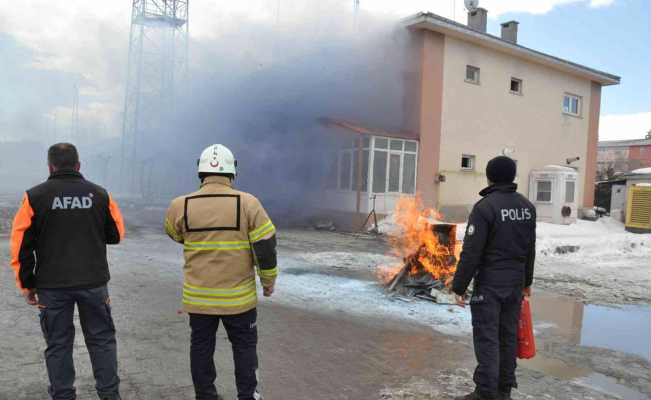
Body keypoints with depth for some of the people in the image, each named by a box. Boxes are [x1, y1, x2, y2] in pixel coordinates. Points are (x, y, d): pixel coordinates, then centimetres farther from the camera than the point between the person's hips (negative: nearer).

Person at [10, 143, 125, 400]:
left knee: (58, 345, 12)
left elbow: (21, 246, -3)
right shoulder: (100, 194, -1)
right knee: (102, 339, 13)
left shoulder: (35, 196, -4)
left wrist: (27, 285, 6)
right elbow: (117, 234, 8)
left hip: (52, 285, -1)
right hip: (94, 282, 1)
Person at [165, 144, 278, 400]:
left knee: (201, 348, 17)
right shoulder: (248, 203, -12)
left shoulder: (181, 206, -6)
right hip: (239, 296, -1)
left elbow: (175, 235, 14)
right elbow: (266, 246, -9)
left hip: (198, 297, 2)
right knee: (244, 346, 16)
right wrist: (269, 280, 5)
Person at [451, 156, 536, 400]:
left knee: (487, 338, -1)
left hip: (489, 283, -7)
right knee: (508, 336, 14)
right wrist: (527, 281, 25)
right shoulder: (527, 206, 7)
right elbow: (530, 249, 14)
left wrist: (459, 286, -11)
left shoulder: (485, 206, -15)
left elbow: (471, 252, -17)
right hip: (516, 283, 7)